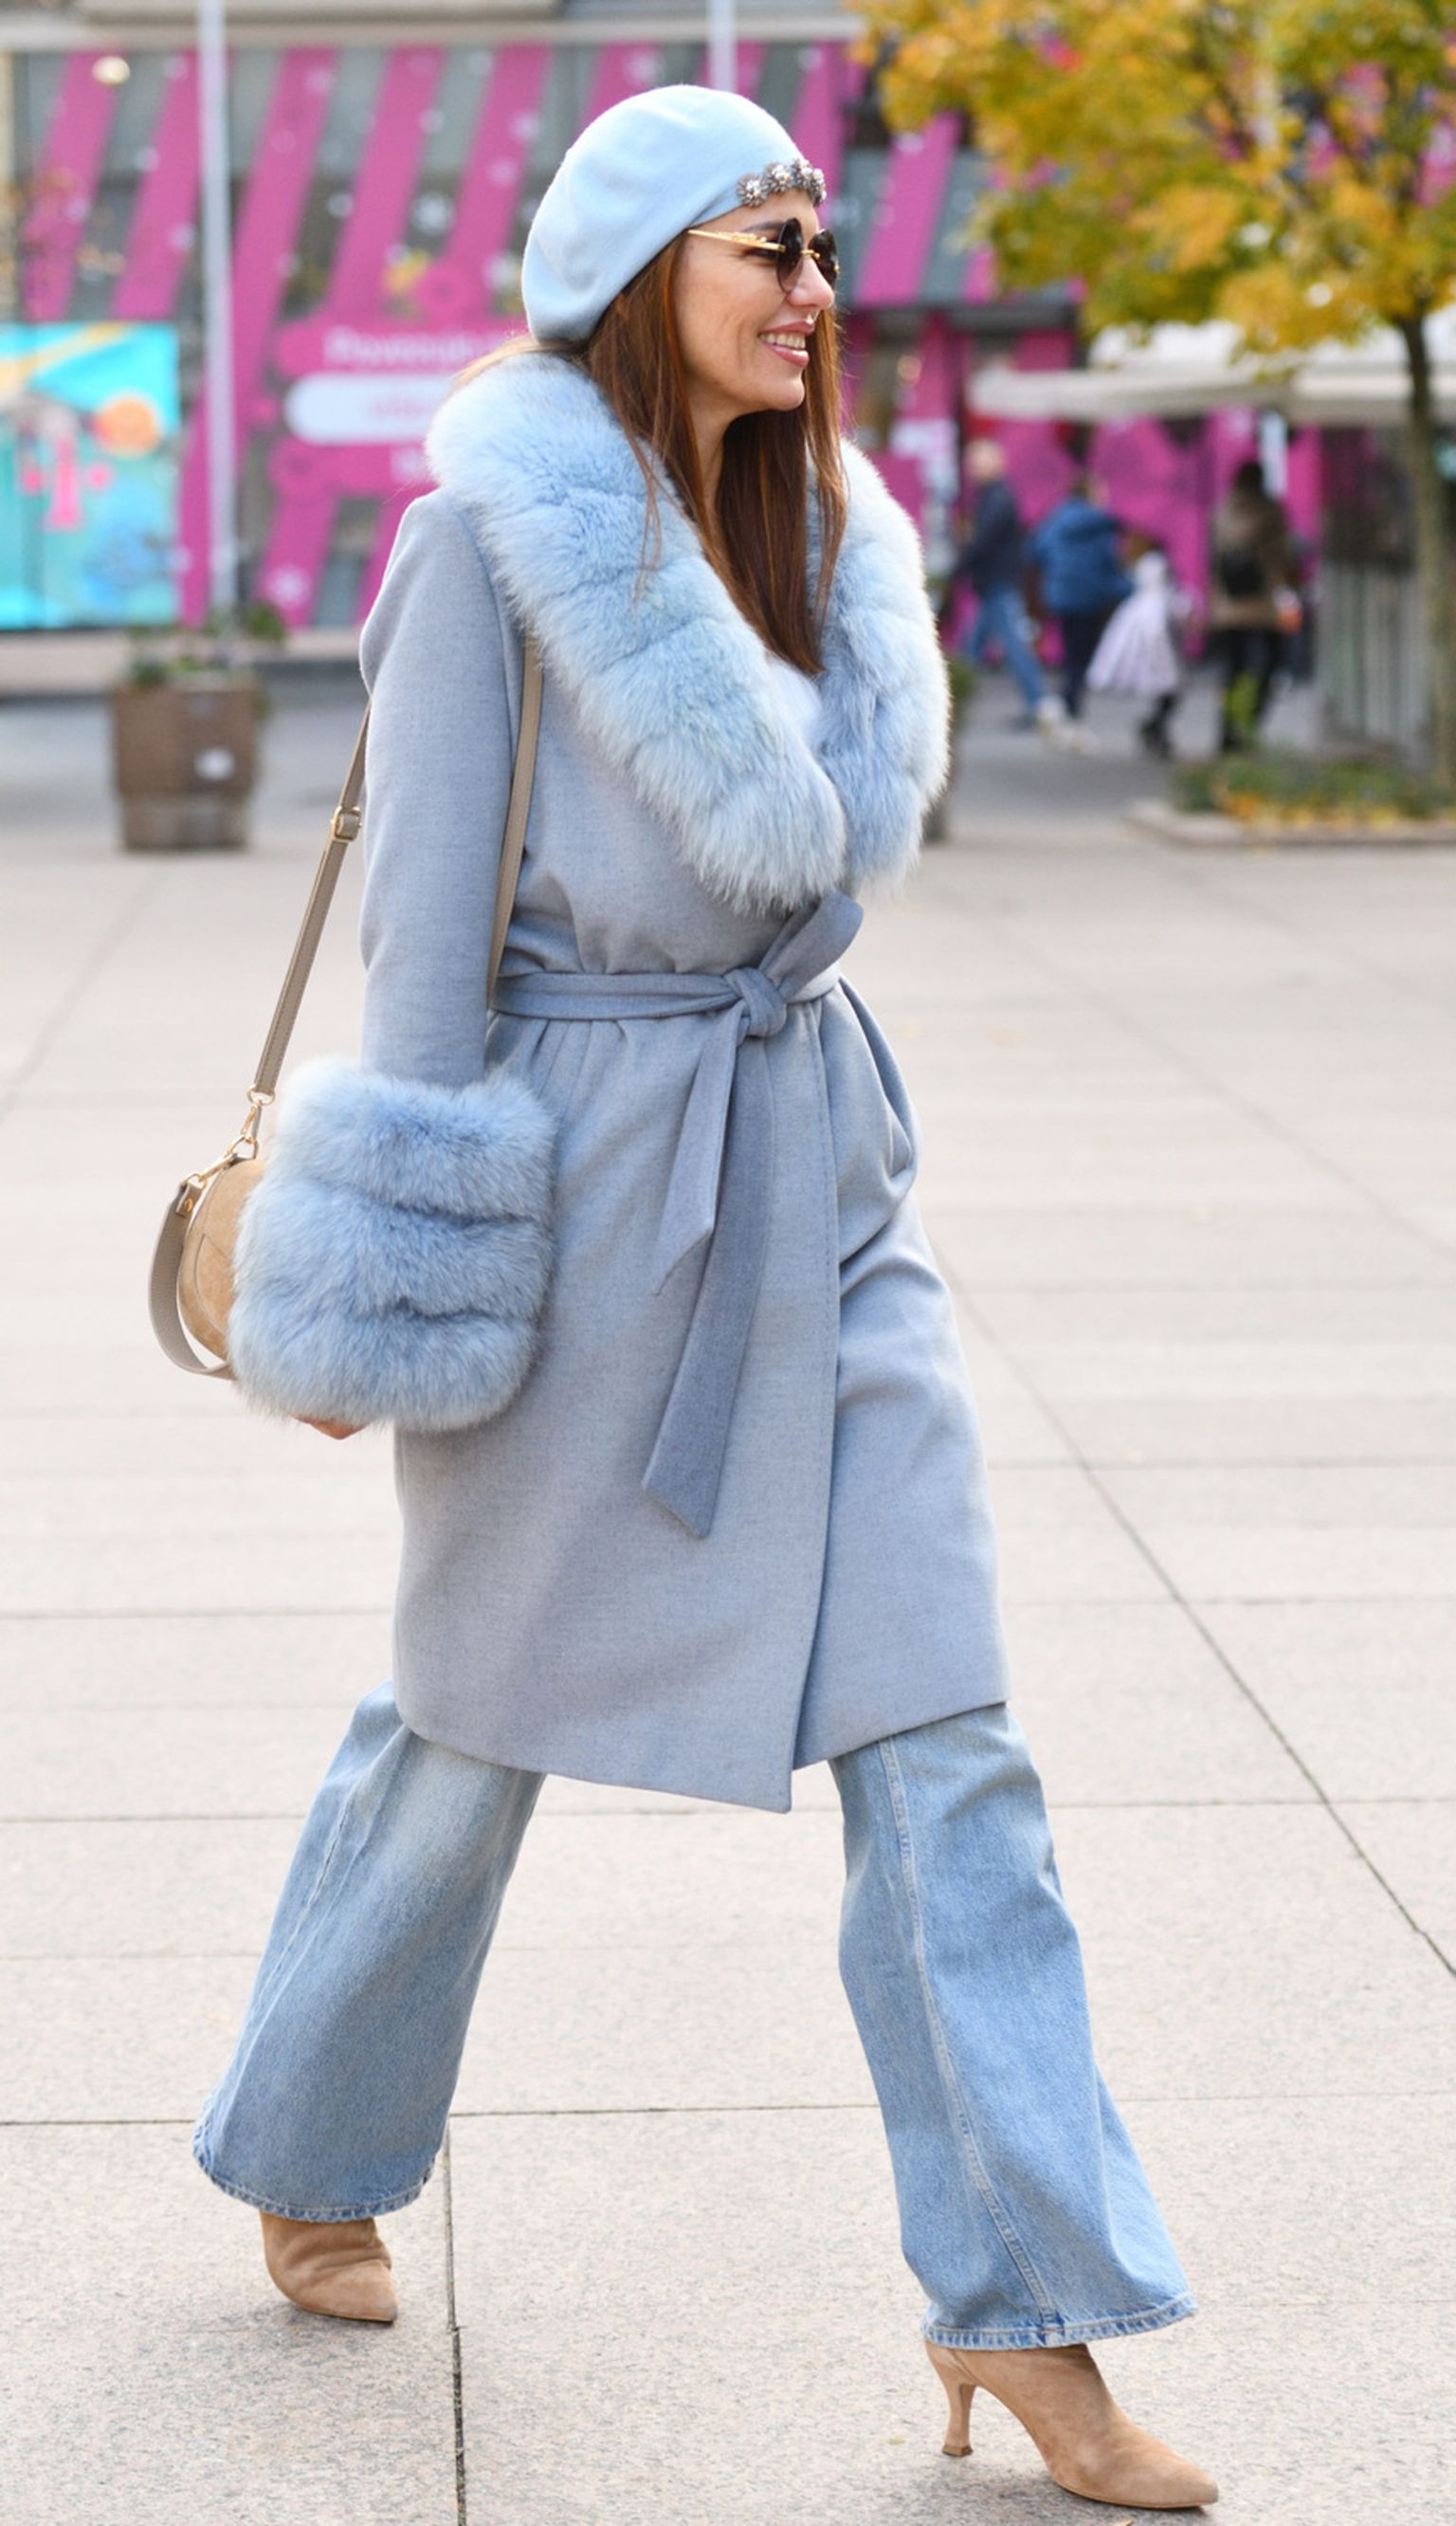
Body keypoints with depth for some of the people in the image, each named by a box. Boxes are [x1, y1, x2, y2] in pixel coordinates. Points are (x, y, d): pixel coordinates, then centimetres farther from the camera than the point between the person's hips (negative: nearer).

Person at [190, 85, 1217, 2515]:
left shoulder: (810, 522, 10)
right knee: (479, 1713, 10)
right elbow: (428, 902, -10)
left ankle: (1027, 2309, 0)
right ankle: (305, 2161, 35)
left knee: (940, 1733, -3)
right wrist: (398, 1277, -10)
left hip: (812, 1156, 5)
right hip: (581, 1156, -5)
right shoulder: (491, 535, -9)